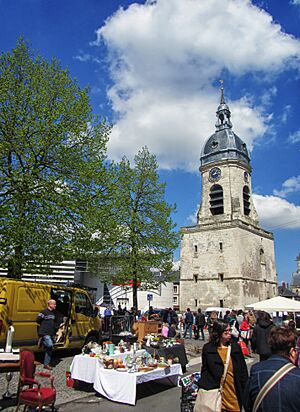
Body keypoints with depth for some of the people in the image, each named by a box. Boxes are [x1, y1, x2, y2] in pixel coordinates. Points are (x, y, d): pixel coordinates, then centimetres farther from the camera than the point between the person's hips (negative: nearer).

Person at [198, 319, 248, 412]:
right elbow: (205, 370, 5)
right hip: (216, 392, -1)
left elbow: (243, 370, 4)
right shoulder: (208, 348, -3)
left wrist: (244, 390, 2)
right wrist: (204, 386, -1)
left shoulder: (235, 347, 1)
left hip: (234, 392, 1)